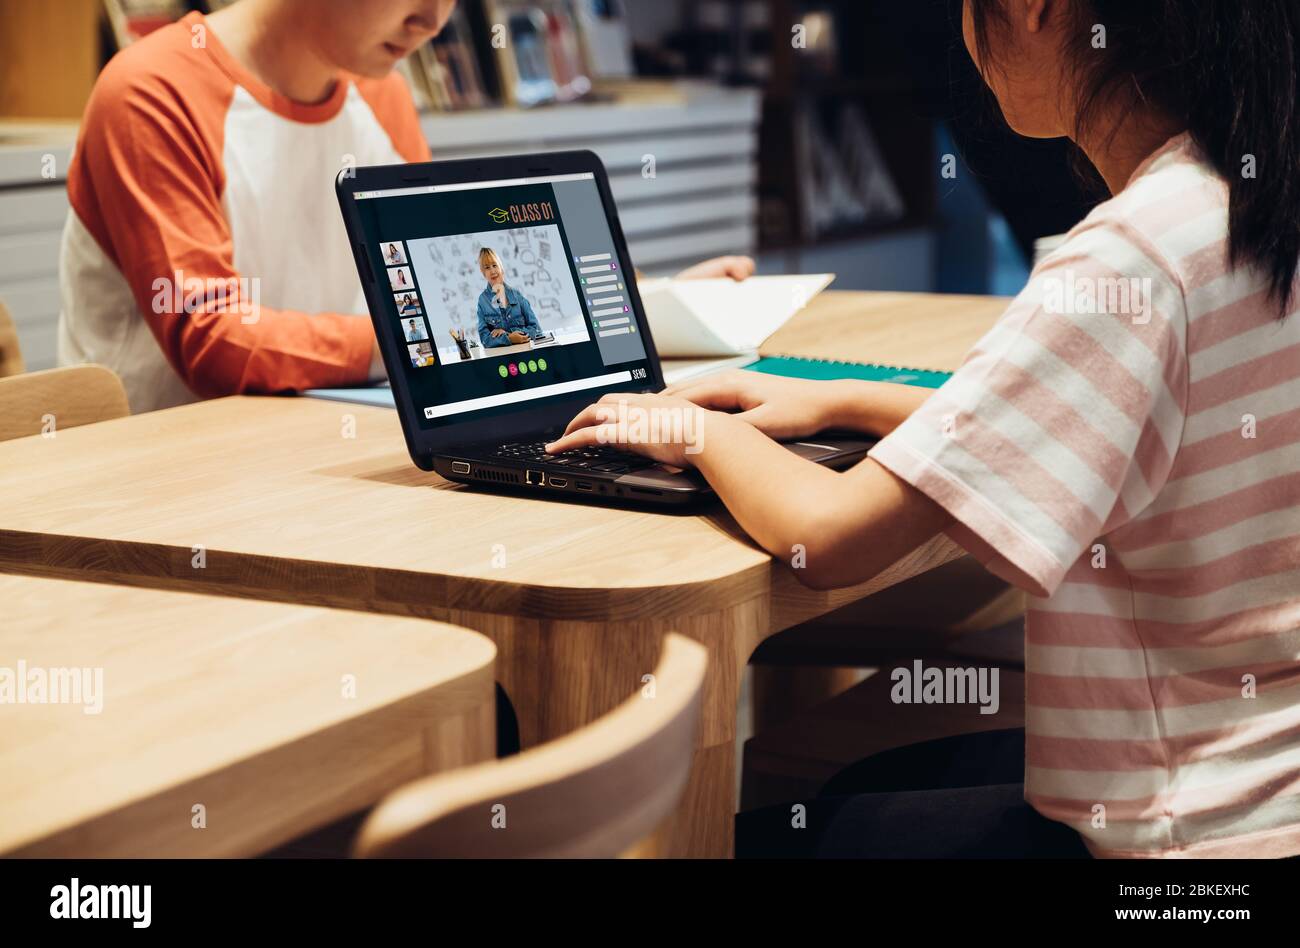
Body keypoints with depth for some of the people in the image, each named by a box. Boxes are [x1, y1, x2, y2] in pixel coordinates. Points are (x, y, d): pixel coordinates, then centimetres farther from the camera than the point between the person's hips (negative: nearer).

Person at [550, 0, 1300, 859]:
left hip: (1200, 827, -9)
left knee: (753, 838, 10)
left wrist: (705, 433, -5)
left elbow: (826, 537, -27)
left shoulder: (1138, 254, -27)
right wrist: (840, 403, 18)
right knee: (866, 786, 28)